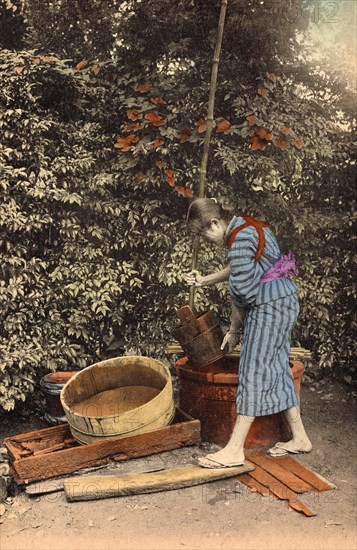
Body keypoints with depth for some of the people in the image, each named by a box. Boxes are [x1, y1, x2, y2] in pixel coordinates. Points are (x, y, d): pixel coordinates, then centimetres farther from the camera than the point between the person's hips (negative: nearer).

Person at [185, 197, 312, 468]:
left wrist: (234, 331, -6)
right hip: (283, 302, 10)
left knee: (254, 372, -7)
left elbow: (241, 293, -18)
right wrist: (205, 280, 32)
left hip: (270, 306, -10)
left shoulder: (240, 239, -20)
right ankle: (299, 438, 23)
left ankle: (234, 450, -1)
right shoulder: (247, 224, 11)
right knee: (277, 369, 14)